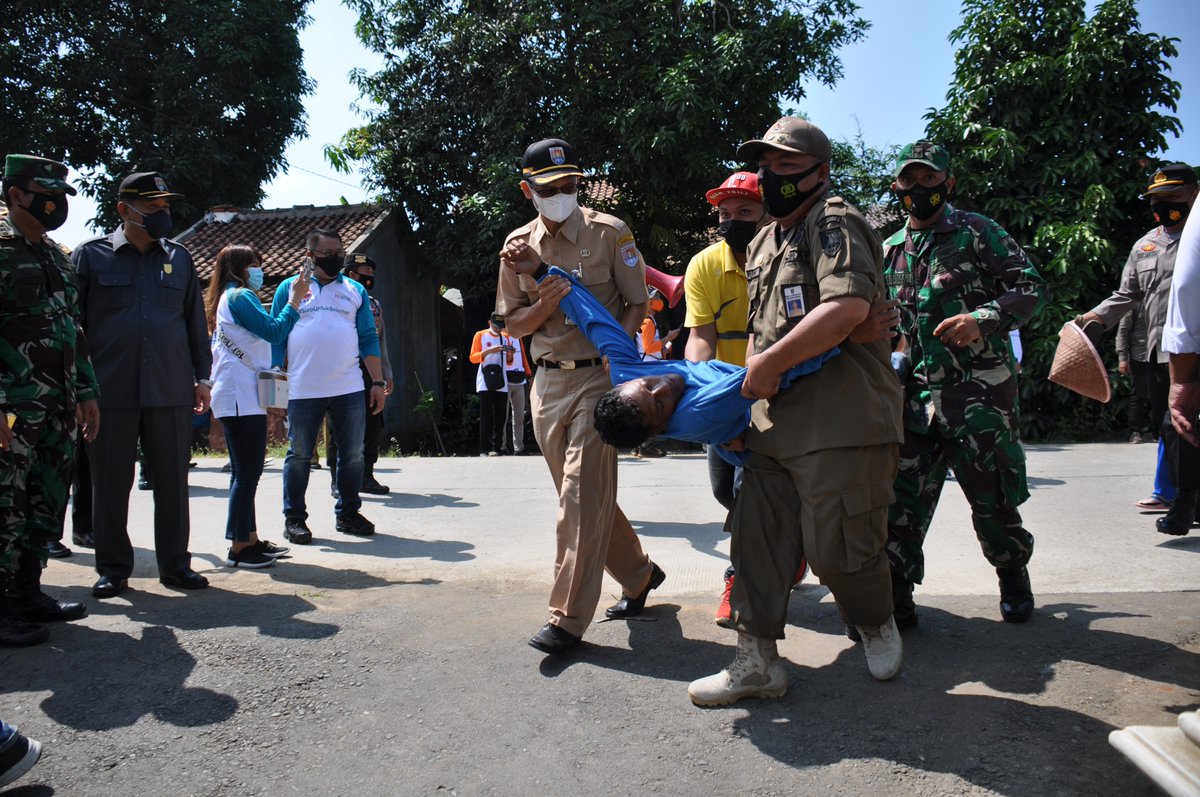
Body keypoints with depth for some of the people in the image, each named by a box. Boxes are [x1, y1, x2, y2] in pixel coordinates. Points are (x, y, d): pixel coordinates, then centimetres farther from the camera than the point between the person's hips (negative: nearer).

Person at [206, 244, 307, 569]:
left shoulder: (228, 298, 22)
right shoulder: (240, 296, -9)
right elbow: (274, 331, -16)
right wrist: (295, 300, -8)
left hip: (237, 397, 11)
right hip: (242, 397, -11)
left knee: (244, 472, 13)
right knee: (247, 473, -8)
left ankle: (249, 539, 20)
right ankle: (239, 548, -4)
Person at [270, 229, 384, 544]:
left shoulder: (355, 290, 13)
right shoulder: (289, 288, 7)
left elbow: (368, 339, 12)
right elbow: (276, 336, 6)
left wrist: (378, 382, 6)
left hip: (350, 389, 2)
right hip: (302, 390, -2)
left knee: (353, 454, 7)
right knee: (299, 455, 4)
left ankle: (348, 513, 20)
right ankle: (294, 519, 15)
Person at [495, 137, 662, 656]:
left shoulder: (609, 233, -2)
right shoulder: (518, 245, 9)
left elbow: (637, 304, -1)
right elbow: (514, 325, 8)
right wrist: (548, 302, -13)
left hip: (599, 376, -5)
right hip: (548, 383, 6)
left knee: (582, 495, -11)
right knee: (580, 494, 12)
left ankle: (568, 618, -6)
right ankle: (639, 575, 31)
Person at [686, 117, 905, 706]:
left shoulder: (835, 223, -7)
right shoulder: (765, 241, 21)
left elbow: (848, 306, -24)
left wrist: (772, 362, -19)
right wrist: (750, 380, 14)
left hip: (839, 421, -9)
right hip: (773, 421, 9)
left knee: (836, 547, -2)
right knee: (756, 537, 7)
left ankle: (877, 625, 30)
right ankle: (756, 662, 17)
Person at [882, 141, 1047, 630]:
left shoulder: (977, 232, 3)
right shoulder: (889, 252, 16)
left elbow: (1032, 287, -2)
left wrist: (983, 319, -18)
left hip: (980, 389, -3)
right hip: (916, 393, 4)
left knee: (991, 497, 5)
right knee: (901, 497, -2)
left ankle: (1013, 576, 31)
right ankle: (894, 598, 6)